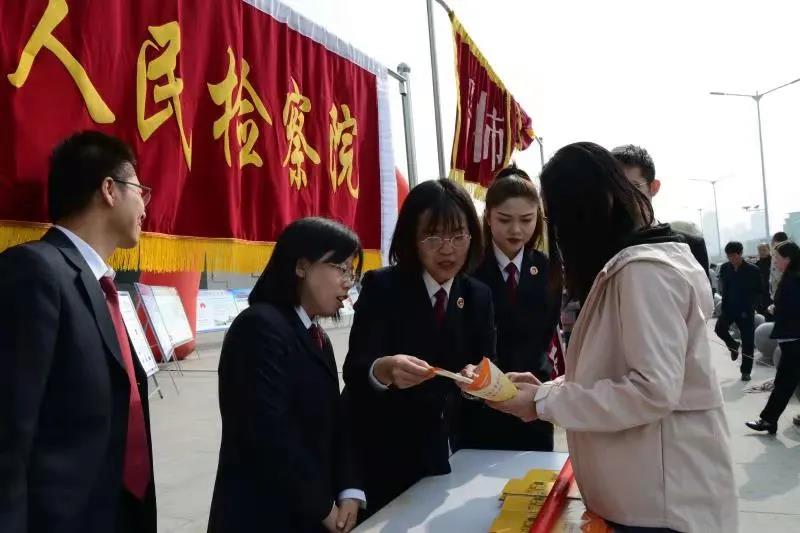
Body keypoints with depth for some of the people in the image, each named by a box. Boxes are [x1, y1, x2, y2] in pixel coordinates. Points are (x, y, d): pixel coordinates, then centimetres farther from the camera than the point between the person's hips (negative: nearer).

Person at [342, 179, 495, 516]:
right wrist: (384, 369, -46)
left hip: (440, 453, 4)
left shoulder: (478, 296, -1)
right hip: (379, 453, -4)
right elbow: (354, 371, -24)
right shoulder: (382, 286, -15)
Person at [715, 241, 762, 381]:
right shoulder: (724, 268, -1)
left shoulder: (753, 270, -9)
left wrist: (749, 308, -9)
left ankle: (746, 371, 15)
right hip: (728, 307, 2)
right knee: (719, 329, -18)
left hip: (746, 310, -2)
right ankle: (733, 346, 15)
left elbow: (758, 292, -2)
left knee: (747, 341, 2)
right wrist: (724, 304, -3)